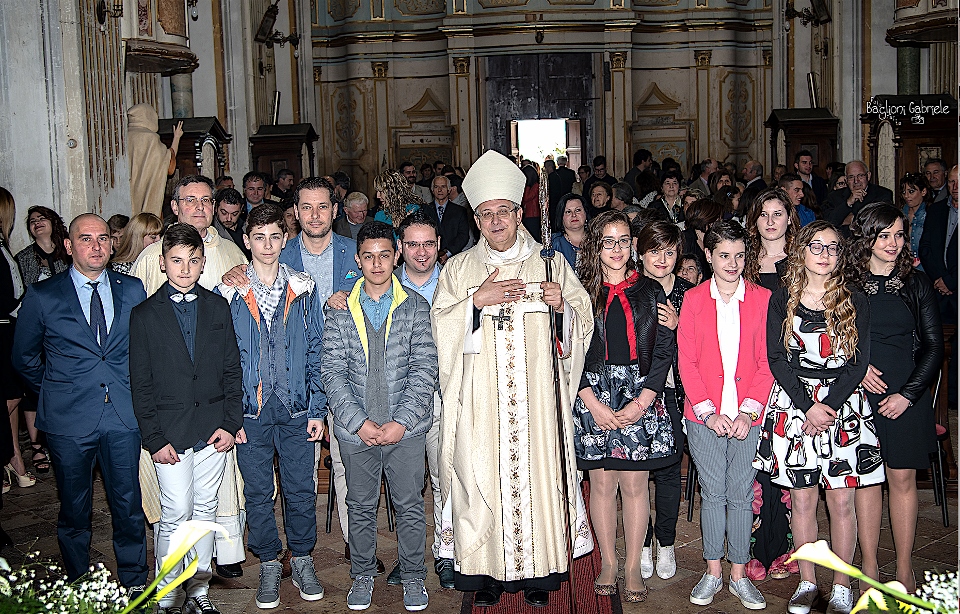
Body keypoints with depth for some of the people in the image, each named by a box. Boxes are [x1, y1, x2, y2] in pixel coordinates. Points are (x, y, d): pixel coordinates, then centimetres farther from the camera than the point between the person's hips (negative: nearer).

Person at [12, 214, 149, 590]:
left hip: (124, 417, 1)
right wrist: (55, 392, 9)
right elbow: (23, 358, 10)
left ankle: (135, 584, 24)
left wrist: (135, 392, 7)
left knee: (128, 505, 8)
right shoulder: (41, 296, -1)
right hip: (69, 420, -1)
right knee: (74, 512, 10)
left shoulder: (132, 290, 5)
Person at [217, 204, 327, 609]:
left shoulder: (303, 290, 3)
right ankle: (269, 565, 25)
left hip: (296, 408, 1)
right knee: (258, 492, 9)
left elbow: (315, 351, 5)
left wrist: (317, 409, 0)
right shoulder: (228, 293, -1)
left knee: (301, 488, 8)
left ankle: (302, 560, 26)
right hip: (251, 409, -1)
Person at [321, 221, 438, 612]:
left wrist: (401, 421, -13)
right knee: (360, 505, 12)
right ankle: (362, 575, 30)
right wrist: (359, 422, -12)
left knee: (410, 505, 7)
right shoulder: (339, 311, 3)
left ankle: (413, 576, 24)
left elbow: (425, 369, -4)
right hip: (355, 429, 1)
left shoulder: (415, 307, 2)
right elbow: (331, 372, -2)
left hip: (405, 428, -1)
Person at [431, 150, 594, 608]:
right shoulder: (459, 269, 10)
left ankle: (539, 570, 11)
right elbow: (439, 326, 2)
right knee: (483, 477, -2)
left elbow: (584, 319, 8)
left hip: (538, 395, 0)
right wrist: (477, 300, -12)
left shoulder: (550, 263, 10)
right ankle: (488, 570, 10)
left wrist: (562, 304, -13)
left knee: (537, 472, -1)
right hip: (481, 398, 0)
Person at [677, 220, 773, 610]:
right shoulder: (693, 299, 4)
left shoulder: (762, 299, 3)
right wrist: (708, 412, -8)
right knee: (712, 492, 5)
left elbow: (767, 362, 1)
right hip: (703, 416, 0)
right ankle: (712, 573, 17)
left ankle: (739, 575, 16)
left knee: (741, 494, 4)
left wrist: (748, 412, -8)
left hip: (747, 416, 0)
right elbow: (686, 361, 1)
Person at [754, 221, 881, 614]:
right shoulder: (782, 300, 5)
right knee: (802, 499, 4)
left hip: (844, 406, 0)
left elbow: (859, 361, 0)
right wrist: (808, 406, -10)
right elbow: (777, 359, 0)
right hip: (793, 404, 0)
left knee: (841, 501, -1)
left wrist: (830, 406, -11)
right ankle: (807, 582, 17)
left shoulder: (854, 301, 4)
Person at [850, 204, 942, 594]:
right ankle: (869, 568, 13)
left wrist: (908, 393, -6)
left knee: (902, 478, 4)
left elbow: (934, 345, 3)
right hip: (860, 393, 0)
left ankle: (904, 570, 14)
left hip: (907, 395, 1)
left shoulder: (917, 284, 4)